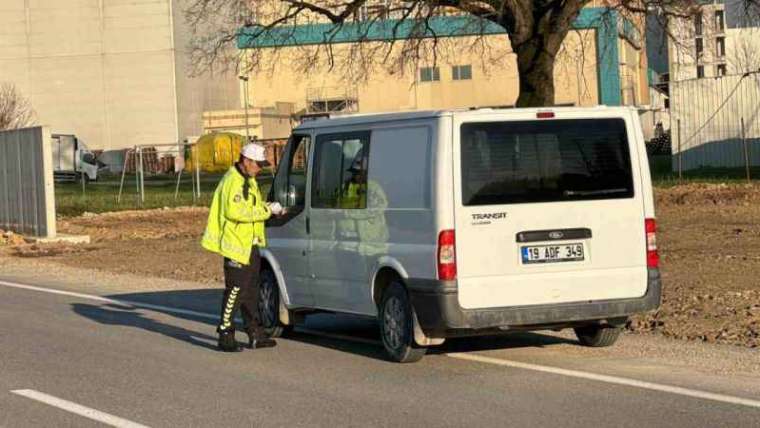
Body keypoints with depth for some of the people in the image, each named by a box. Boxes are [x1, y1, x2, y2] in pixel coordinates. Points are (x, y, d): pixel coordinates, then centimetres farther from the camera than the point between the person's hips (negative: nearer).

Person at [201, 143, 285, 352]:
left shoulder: (249, 181, 15)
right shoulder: (233, 181, -17)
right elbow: (235, 212, -27)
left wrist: (268, 207, 6)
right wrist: (266, 211, -23)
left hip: (250, 245, 10)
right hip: (236, 246, -10)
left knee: (251, 291, 15)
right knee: (235, 291, -8)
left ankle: (255, 334, 22)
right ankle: (225, 336, -3)